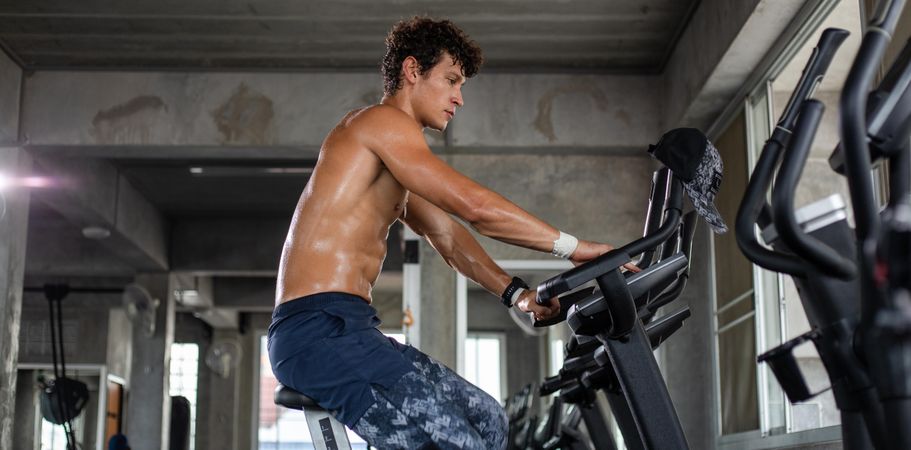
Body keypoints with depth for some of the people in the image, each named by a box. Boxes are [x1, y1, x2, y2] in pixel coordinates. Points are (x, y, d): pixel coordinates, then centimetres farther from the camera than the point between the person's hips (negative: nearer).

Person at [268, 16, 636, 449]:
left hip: (345, 330, 10)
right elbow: (474, 205, -17)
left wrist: (515, 293, 10)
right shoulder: (382, 120, -7)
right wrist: (573, 247, -12)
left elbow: (447, 236, 24)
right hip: (321, 328, -10)